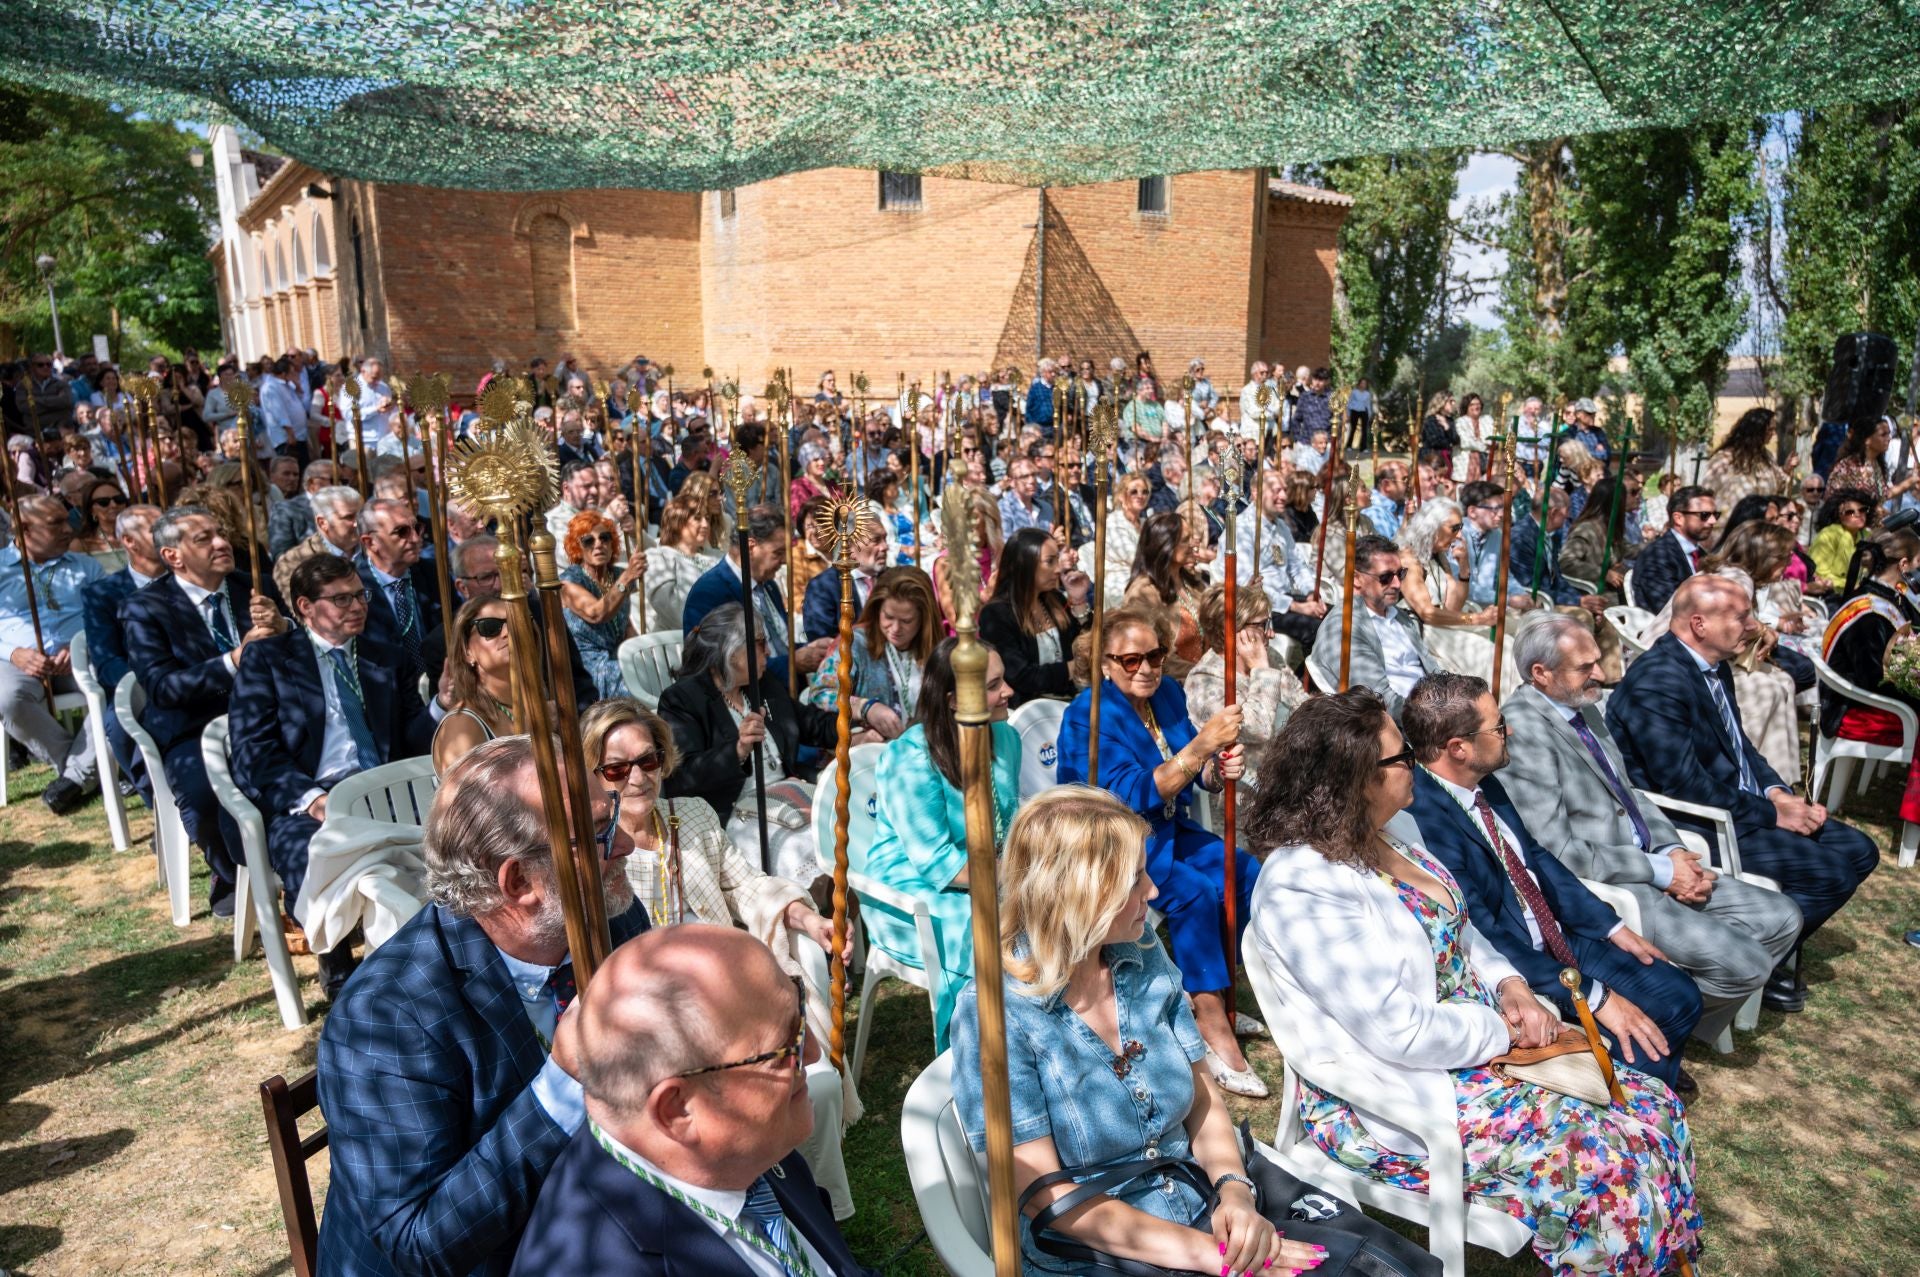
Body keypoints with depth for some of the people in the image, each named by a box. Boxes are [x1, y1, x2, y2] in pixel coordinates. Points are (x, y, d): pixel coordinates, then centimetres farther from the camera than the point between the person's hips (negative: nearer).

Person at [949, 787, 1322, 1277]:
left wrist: (1235, 1191, -11)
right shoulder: (995, 1012, -17)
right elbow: (1048, 1193, -16)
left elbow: (1204, 1097, 7)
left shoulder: (1143, 956, 1)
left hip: (1204, 1215, 6)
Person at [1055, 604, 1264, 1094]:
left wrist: (1221, 768, -18)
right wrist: (1200, 745, -37)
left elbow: (1196, 775, 7)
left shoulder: (1167, 694, 1)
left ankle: (1208, 998, 4)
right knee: (1194, 891, -27)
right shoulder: (1088, 717, -20)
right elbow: (1134, 796, -29)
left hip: (1167, 831, 7)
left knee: (1245, 872, -11)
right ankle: (1213, 1031, -18)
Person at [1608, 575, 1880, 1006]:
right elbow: (1685, 785, -26)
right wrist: (1772, 813, -16)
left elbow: (1738, 744, 16)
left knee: (1859, 851, 9)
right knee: (1833, 873, -14)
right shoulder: (1657, 680, -26)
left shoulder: (1714, 666, 5)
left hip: (1741, 805, 10)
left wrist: (1778, 792, -2)